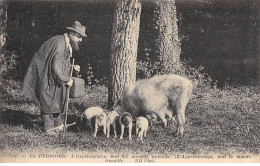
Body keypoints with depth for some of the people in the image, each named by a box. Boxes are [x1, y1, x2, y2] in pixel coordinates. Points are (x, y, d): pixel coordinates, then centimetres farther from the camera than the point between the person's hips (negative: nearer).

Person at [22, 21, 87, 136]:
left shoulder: (67, 44, 4)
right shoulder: (59, 44, -28)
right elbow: (56, 67, -30)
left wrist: (72, 67, 3)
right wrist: (67, 80, -19)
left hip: (54, 78, 10)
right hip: (44, 77, -10)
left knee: (57, 100, 14)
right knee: (47, 102, -1)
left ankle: (58, 125, 24)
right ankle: (49, 128, 8)